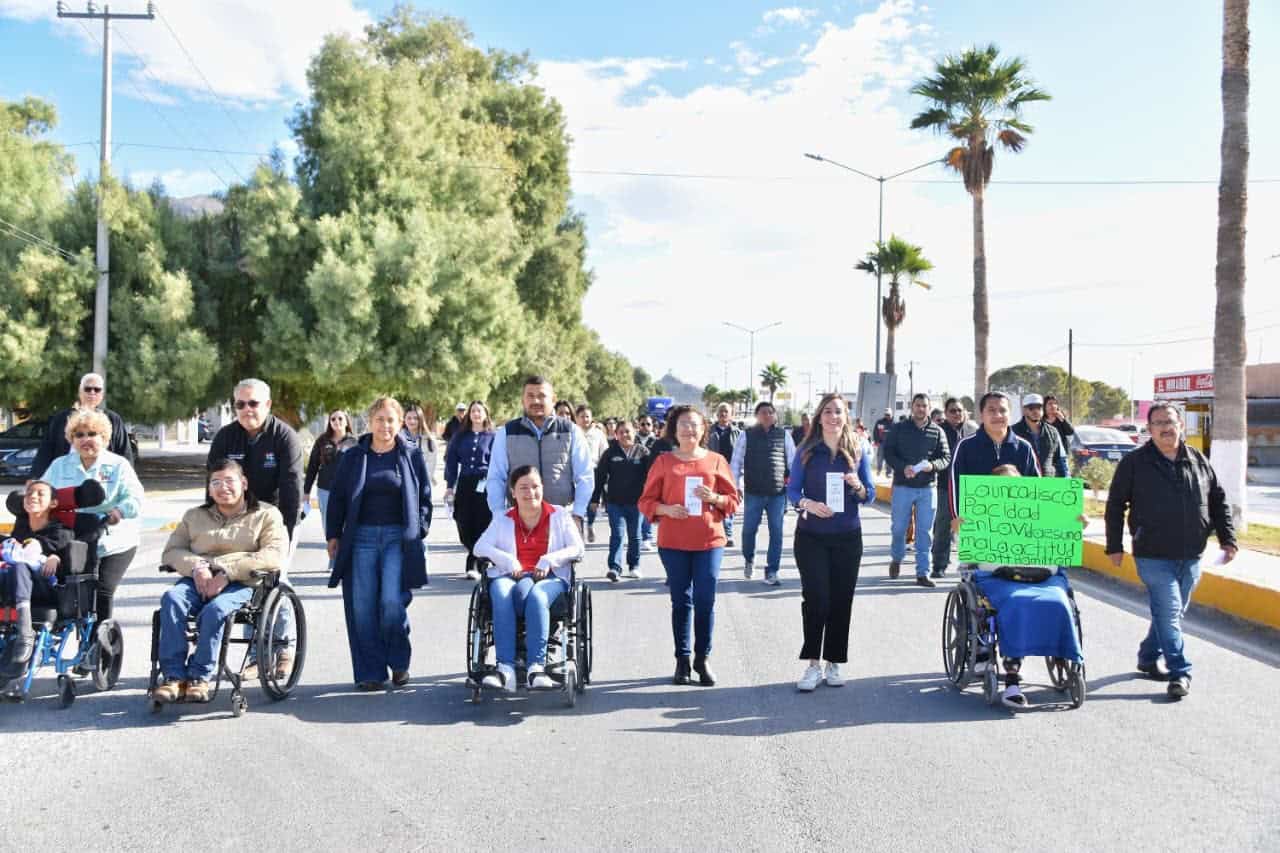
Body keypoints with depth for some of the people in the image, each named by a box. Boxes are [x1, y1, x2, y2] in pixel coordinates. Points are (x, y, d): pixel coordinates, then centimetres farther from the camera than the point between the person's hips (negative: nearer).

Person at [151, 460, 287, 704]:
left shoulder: (266, 515, 10)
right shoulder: (194, 515, 25)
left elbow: (275, 555, -6)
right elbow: (171, 551, 15)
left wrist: (227, 572, -16)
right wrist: (196, 566, -9)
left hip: (241, 584, -4)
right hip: (198, 580, 4)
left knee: (215, 609, -35)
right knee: (171, 599, -29)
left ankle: (200, 677, -23)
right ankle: (174, 677, -29)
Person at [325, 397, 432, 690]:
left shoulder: (412, 456, 7)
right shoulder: (353, 457, 10)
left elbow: (425, 498, 9)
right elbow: (337, 498, 12)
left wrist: (419, 532, 1)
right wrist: (333, 535, 7)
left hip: (398, 537, -2)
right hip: (361, 537, 2)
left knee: (393, 602, -12)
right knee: (363, 607, -1)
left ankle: (399, 663, 10)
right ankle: (370, 672, 8)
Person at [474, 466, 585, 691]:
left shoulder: (559, 515, 18)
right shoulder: (503, 520, 22)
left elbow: (578, 548, 7)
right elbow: (480, 547, 8)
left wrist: (548, 560, -9)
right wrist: (508, 561, -9)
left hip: (549, 576, -1)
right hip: (510, 575, 1)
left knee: (536, 595, -39)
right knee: (501, 594, -36)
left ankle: (535, 667, -44)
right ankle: (506, 668, -44)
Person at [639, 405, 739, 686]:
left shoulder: (716, 461, 6)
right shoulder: (663, 462, 4)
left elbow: (733, 500, 8)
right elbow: (646, 501, 4)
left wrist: (714, 498, -12)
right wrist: (667, 509, -15)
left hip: (709, 541, 0)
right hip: (673, 543, 0)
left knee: (705, 601, -1)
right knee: (681, 601, 6)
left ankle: (702, 659, 12)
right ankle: (682, 660, 16)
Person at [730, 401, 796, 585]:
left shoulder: (784, 435, 5)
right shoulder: (747, 435, 1)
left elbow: (793, 460, 8)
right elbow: (736, 461, 1)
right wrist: (734, 487, -4)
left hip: (778, 492, 1)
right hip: (753, 492, -1)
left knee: (776, 532, 3)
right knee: (749, 529, 7)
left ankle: (771, 571, 13)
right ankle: (748, 559, 35)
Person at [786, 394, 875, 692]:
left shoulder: (857, 452, 4)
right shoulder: (806, 451, 0)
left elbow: (870, 495, 5)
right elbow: (792, 490, -1)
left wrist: (858, 487, -17)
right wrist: (807, 504, -21)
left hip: (847, 537, 2)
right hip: (811, 536, -2)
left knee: (841, 600, 5)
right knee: (816, 599, -6)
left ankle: (833, 664, 18)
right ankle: (813, 664, 6)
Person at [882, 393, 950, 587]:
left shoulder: (937, 431, 6)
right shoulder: (899, 429, 2)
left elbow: (946, 457, 4)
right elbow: (888, 453, -2)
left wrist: (932, 465, -17)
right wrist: (903, 467, -19)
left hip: (927, 488, 1)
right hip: (902, 486, -1)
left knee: (924, 531, 2)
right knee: (898, 528, 7)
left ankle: (923, 572, 9)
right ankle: (896, 559, 34)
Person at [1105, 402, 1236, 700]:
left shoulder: (1198, 461, 8)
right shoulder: (1134, 463, -3)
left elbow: (1219, 501, 14)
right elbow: (1115, 505, 0)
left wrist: (1227, 539, 4)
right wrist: (1114, 546, -2)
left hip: (1191, 556, 4)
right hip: (1154, 556, -4)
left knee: (1171, 612, 14)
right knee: (1168, 614, -9)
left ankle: (1148, 658, 31)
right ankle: (1180, 672, -3)